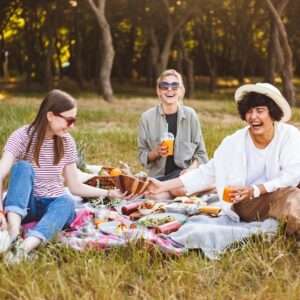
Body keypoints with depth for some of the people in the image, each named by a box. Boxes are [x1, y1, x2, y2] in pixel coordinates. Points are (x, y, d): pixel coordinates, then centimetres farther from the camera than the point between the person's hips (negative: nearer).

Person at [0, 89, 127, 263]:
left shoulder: (67, 142, 0)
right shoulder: (22, 137, -12)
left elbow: (75, 187, 5)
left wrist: (109, 193, -7)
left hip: (55, 204, 3)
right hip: (24, 204, -2)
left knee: (67, 202, -34)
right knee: (23, 167, -30)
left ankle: (24, 248, -59)